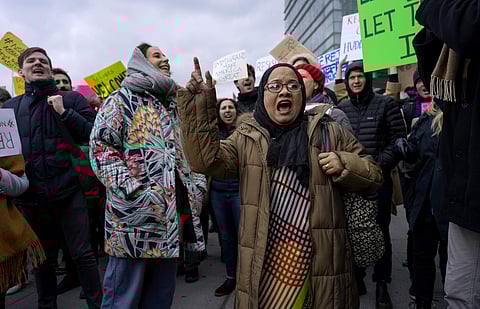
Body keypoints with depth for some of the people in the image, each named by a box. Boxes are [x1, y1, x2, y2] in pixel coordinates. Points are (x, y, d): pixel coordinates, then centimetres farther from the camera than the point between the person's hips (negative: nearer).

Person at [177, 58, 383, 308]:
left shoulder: (330, 133, 6)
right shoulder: (246, 138, 5)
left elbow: (373, 176, 9)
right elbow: (207, 161, -11)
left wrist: (345, 165, -11)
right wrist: (199, 105, -17)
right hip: (262, 262, 0)